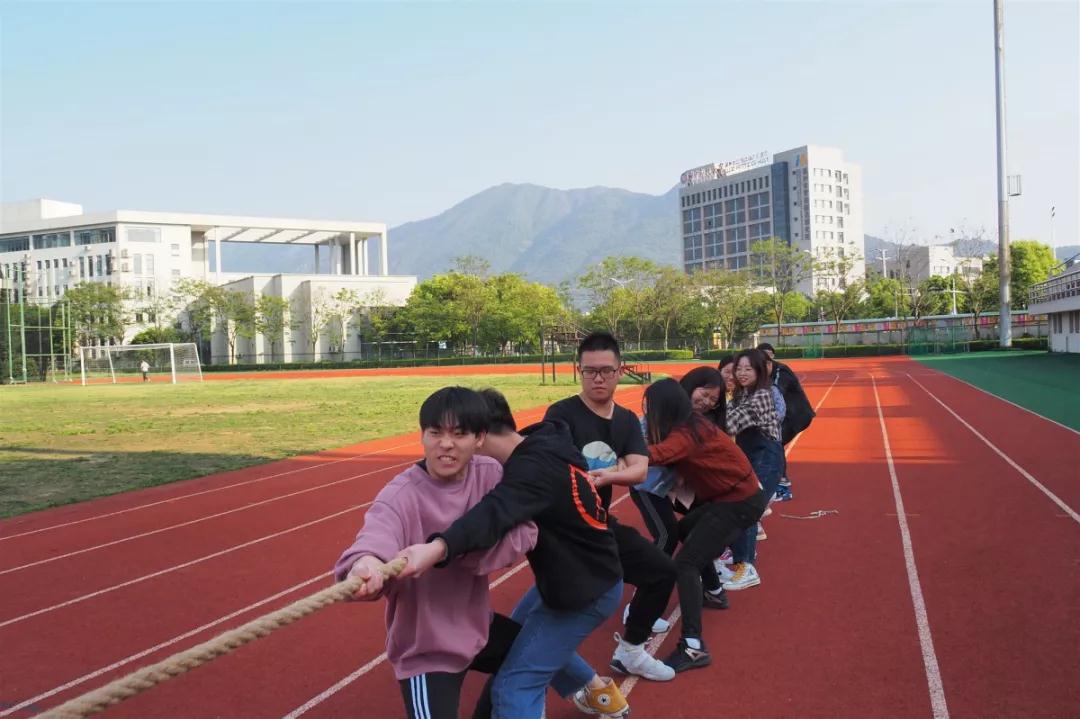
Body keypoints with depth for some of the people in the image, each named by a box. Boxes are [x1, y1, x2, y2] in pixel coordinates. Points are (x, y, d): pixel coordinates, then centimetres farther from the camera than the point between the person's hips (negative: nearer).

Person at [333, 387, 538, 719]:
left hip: (479, 625, 6)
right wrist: (365, 562, -69)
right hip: (426, 651, -6)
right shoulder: (402, 495, -25)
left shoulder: (490, 475, -8)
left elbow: (523, 531, -17)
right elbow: (380, 532, -45)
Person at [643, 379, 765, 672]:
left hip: (740, 502, -10)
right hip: (733, 494, 10)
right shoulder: (691, 423, 5)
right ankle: (714, 593, 44)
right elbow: (667, 455, 0)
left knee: (686, 563, -16)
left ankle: (693, 647, -22)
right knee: (686, 531, 29)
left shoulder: (685, 434, -25)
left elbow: (655, 455, -42)